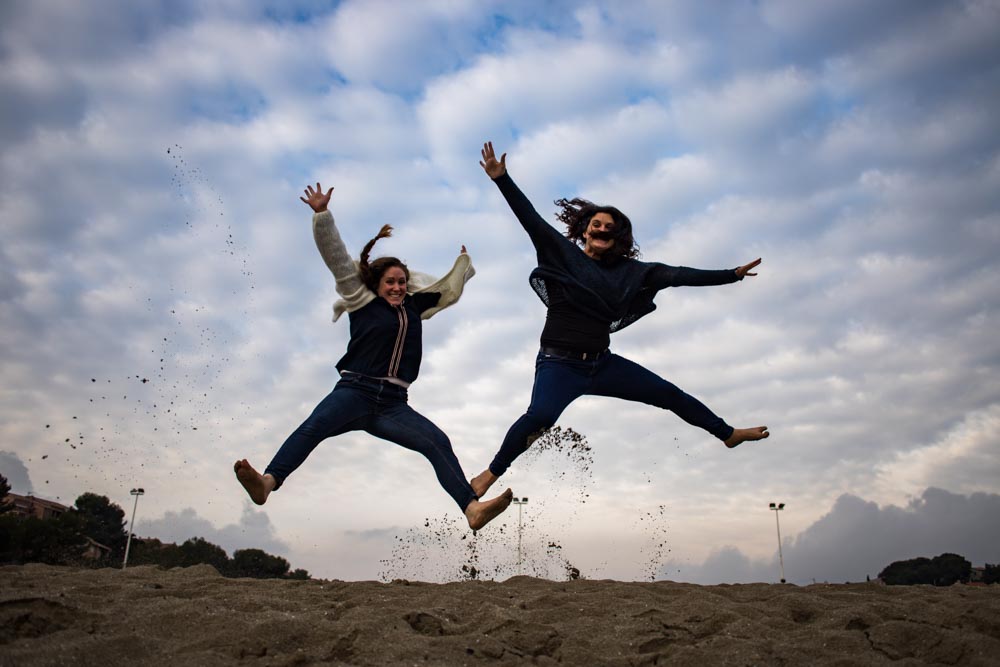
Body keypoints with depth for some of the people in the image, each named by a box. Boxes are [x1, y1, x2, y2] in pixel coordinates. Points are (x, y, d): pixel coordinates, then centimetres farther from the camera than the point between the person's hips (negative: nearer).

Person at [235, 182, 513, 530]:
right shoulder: (362, 300, 11)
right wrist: (322, 214, -1)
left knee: (438, 442, -17)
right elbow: (337, 258, 5)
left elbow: (450, 289, 36)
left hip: (393, 404, 4)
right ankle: (267, 482, -53)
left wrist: (466, 260, 36)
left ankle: (473, 508, -29)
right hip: (355, 391, -4)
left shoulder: (414, 306, 22)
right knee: (314, 426, -33)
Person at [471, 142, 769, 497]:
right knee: (540, 415, -33)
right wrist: (501, 178, -17)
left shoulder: (628, 271, 8)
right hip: (559, 364, -5)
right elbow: (530, 218, -8)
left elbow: (676, 275, 7)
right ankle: (492, 472, -17)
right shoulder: (562, 252, 0)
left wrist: (731, 275, 6)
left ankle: (728, 433, 30)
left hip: (602, 364, 5)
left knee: (668, 394, 9)